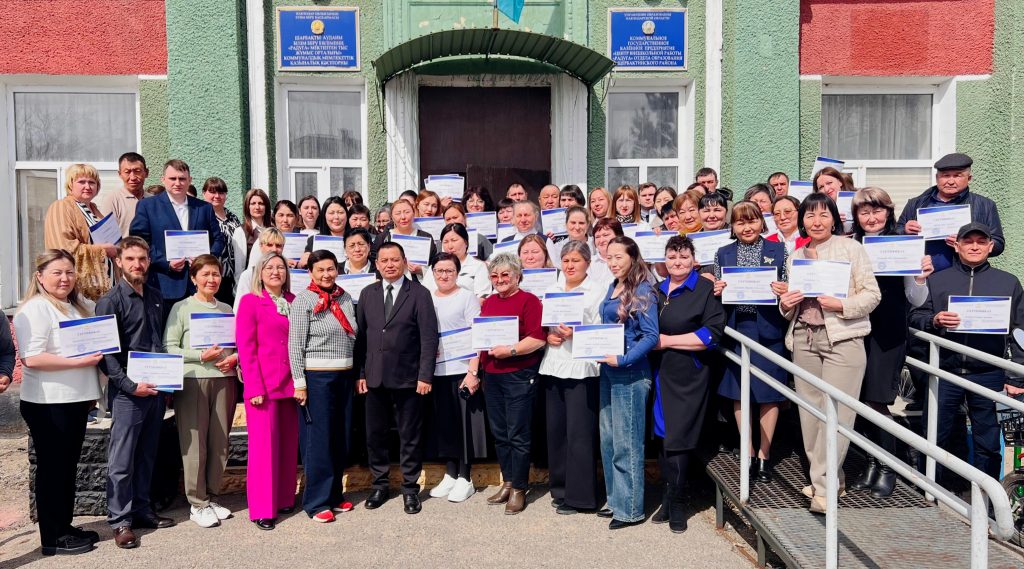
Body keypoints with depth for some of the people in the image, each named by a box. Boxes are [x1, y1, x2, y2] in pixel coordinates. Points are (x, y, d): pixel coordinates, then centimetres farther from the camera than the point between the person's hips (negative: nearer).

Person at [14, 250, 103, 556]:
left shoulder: (80, 306, 13)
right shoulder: (35, 309, -12)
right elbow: (32, 358, -21)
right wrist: (78, 361, -22)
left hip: (76, 400, 8)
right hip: (47, 404, -8)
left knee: (69, 465, 15)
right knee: (52, 467, 2)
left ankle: (65, 526, 26)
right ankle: (53, 537, 12)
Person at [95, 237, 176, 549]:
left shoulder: (156, 297, 13)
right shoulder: (111, 301, -6)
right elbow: (106, 352, -11)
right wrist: (130, 385, -17)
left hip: (157, 388, 6)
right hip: (128, 392, -6)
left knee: (147, 455, 14)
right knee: (122, 459, -1)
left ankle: (141, 509, 25)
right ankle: (120, 521, 7)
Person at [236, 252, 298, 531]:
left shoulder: (293, 301, 12)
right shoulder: (250, 302, -2)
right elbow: (245, 348, -7)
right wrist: (254, 388, -13)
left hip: (289, 383, 5)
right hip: (262, 385, -5)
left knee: (289, 443, 10)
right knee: (263, 445, -1)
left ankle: (284, 498, 23)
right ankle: (262, 509, 7)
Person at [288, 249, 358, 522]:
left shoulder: (345, 298, 10)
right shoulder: (303, 300, -6)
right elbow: (295, 344, -9)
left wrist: (356, 375, 12)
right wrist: (299, 383, -13)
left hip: (344, 375, 6)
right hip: (316, 376, -6)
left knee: (339, 436, 12)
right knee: (320, 438, -2)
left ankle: (334, 493, 25)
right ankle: (317, 502, 8)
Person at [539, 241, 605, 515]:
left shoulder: (598, 291, -1)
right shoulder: (552, 290, 15)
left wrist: (577, 334, -21)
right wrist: (547, 335, -2)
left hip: (582, 368, -5)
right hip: (553, 366, 5)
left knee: (579, 432, -4)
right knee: (555, 429, 9)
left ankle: (579, 494, 6)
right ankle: (560, 487, 23)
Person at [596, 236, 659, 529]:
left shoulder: (642, 291, -12)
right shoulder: (612, 288, 11)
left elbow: (651, 336, -18)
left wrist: (623, 360, -22)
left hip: (630, 374, -8)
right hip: (608, 372, 8)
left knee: (626, 444, 0)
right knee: (607, 440, 14)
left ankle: (630, 509, 12)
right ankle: (616, 500, 27)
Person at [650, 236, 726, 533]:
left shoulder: (706, 289, -3)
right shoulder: (657, 291, 16)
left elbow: (713, 333, -13)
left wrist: (667, 341, -12)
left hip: (688, 375, -5)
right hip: (660, 372, 5)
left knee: (678, 437, -2)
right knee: (664, 434, 6)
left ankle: (674, 503, 11)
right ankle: (670, 499, 16)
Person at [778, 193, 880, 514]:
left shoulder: (851, 248, 1)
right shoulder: (795, 256, 15)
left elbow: (872, 294, -2)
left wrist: (842, 305, -17)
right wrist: (785, 304, -1)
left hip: (842, 338, -5)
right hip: (804, 338, 5)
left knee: (836, 412, -7)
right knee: (810, 410, 6)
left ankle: (824, 486, -1)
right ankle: (829, 477, 20)